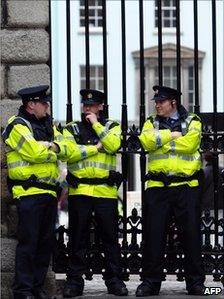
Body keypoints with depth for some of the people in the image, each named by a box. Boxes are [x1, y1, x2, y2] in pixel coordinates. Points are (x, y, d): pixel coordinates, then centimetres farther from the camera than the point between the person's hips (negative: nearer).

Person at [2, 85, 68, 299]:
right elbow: (35, 152, -19)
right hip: (29, 192, -8)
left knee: (46, 242, 9)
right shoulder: (18, 126, -7)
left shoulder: (47, 125, 20)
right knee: (28, 242, -8)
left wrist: (51, 147, -9)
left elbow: (66, 146, 11)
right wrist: (53, 150, 0)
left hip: (48, 192, 8)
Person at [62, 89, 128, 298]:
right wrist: (96, 147, -8)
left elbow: (113, 145, -11)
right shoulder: (71, 129, 10)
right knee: (77, 238, 3)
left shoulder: (111, 127, 11)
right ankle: (74, 281, 8)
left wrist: (96, 124, -7)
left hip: (106, 191, 0)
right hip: (79, 191, 0)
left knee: (110, 237, 3)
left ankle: (114, 280, 10)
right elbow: (69, 152, -7)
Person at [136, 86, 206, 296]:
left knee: (191, 233, 1)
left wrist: (161, 141, -7)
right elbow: (146, 141, -8)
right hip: (157, 186, 2)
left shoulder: (192, 122, 6)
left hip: (186, 185, -2)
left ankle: (195, 282, 9)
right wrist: (172, 134, -9)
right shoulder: (152, 122, 13)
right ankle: (151, 281, 8)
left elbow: (190, 144, -13)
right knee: (154, 233, 1)